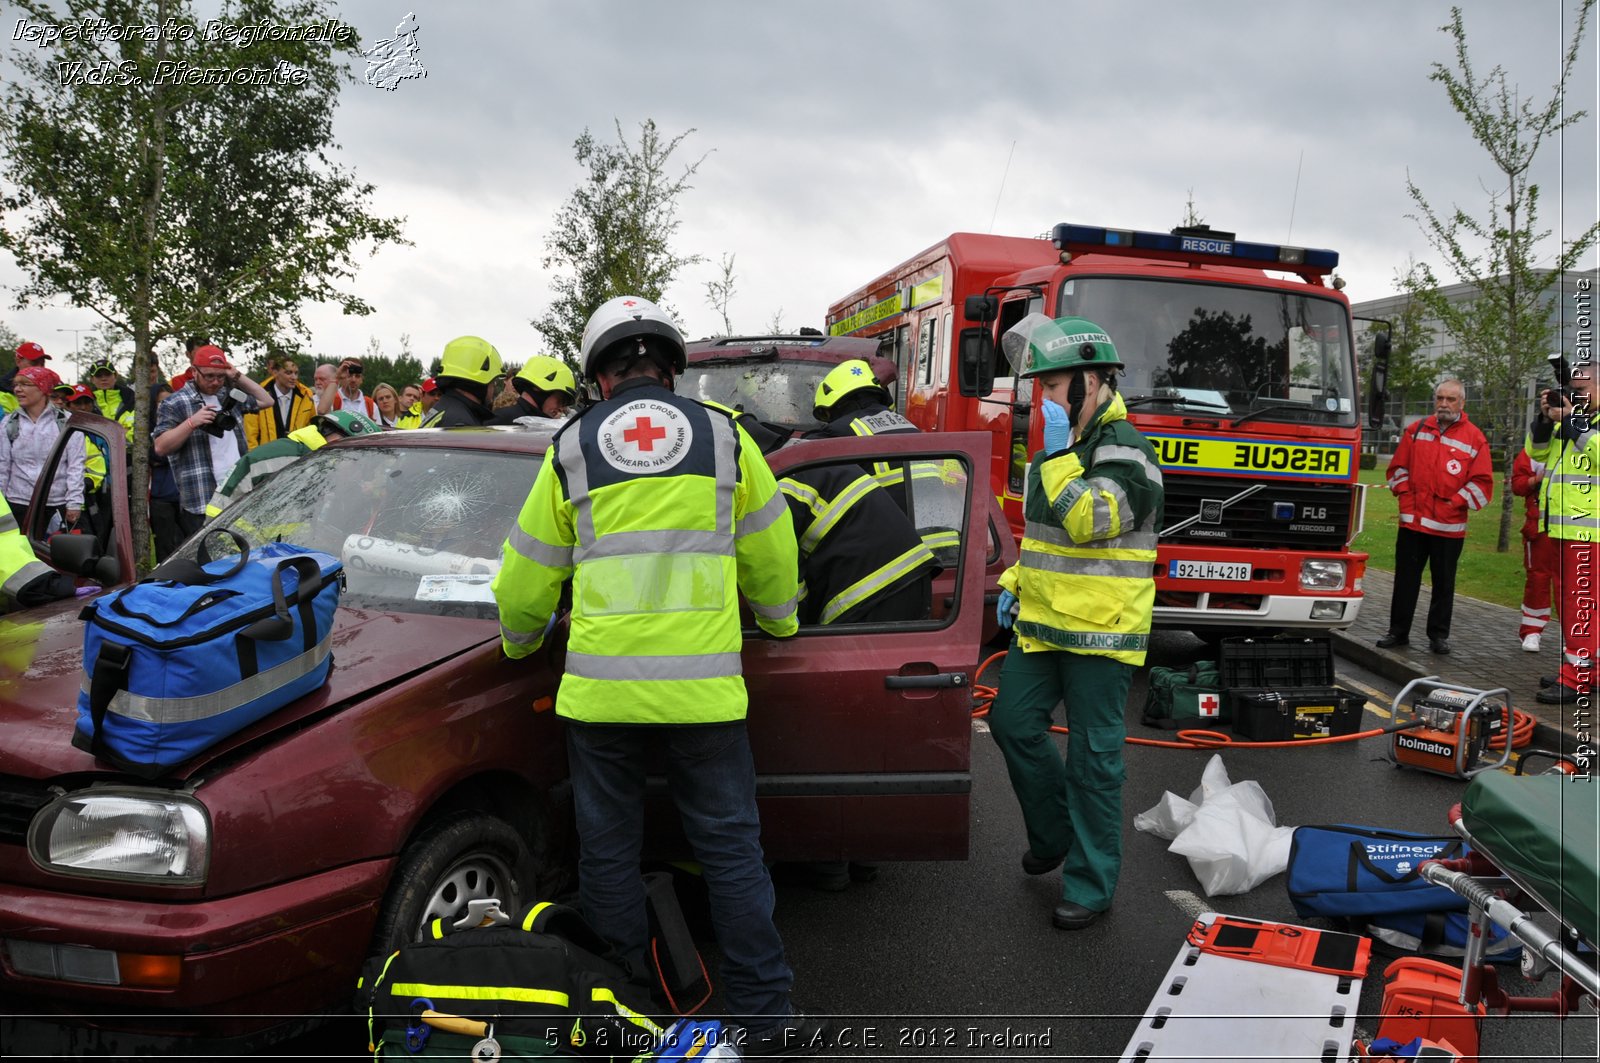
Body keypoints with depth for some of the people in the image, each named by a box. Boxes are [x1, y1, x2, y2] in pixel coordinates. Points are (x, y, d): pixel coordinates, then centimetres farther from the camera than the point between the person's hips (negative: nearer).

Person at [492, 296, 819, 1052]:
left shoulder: (572, 447, 5)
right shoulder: (723, 436, 6)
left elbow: (527, 577, 12)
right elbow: (771, 557, 14)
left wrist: (520, 641, 32)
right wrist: (779, 621, 34)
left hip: (600, 688, 0)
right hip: (703, 688, 0)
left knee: (608, 853, 13)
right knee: (731, 849, 9)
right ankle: (764, 1015, 16)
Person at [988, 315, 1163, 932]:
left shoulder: (1124, 450, -14)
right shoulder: (1059, 447, 14)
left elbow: (1088, 521, -29)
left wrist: (1057, 452, -23)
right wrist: (1014, 584, 15)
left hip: (1100, 632, -8)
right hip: (1042, 622, 8)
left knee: (1092, 758, 1)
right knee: (1013, 723, 10)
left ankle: (1091, 882, 14)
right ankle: (1053, 834, 31)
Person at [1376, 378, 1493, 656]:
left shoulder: (1475, 438, -1)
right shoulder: (1417, 430, 7)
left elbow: (1482, 482, -2)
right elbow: (1398, 467, 13)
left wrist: (1455, 503, -9)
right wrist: (1405, 495, 1)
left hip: (1449, 526, -2)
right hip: (1412, 521, 2)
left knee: (1444, 583, 7)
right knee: (1405, 579, 8)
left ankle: (1439, 636, 17)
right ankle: (1398, 631, 17)